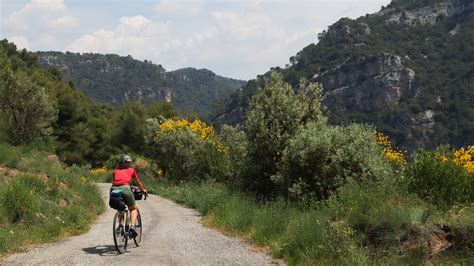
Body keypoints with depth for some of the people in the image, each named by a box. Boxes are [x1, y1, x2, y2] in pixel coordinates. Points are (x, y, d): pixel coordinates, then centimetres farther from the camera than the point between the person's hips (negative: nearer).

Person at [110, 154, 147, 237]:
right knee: (133, 208, 15)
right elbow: (138, 183, 38)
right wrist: (143, 190, 55)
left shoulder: (115, 171, 27)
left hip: (114, 189, 3)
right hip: (125, 188, -3)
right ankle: (132, 226, -8)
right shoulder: (131, 170, 24)